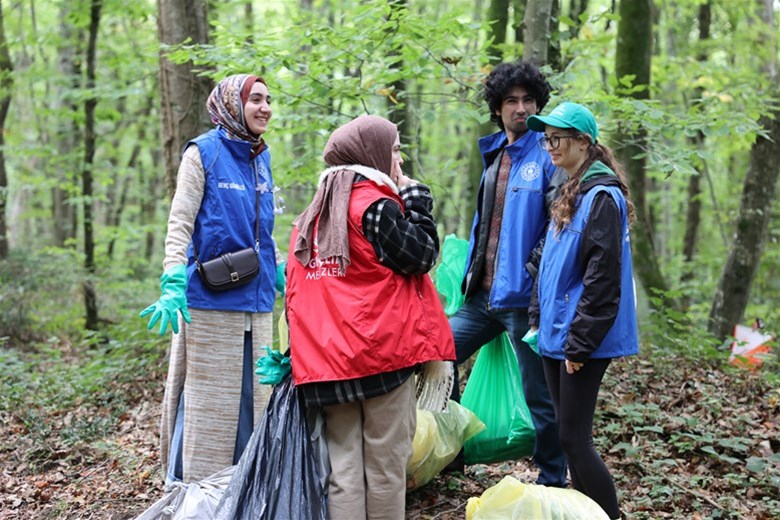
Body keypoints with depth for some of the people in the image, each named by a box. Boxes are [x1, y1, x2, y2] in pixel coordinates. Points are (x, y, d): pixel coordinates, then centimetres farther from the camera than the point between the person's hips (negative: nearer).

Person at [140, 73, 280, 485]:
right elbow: (180, 223, -11)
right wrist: (173, 285, -22)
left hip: (256, 300, 6)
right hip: (211, 299, -6)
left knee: (251, 394, 9)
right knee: (207, 396, -2)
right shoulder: (203, 152, -6)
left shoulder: (261, 159, 13)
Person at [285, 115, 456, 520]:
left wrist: (301, 355, 23)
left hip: (328, 360, 7)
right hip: (381, 352, -6)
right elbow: (421, 255, -5)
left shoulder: (313, 215, 18)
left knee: (343, 466, 5)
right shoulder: (376, 205, -6)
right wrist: (416, 200, 5)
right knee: (385, 463, 2)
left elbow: (296, 291, 19)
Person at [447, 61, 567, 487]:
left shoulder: (548, 155, -9)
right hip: (481, 294, 8)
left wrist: (538, 273, -23)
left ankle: (552, 484, 19)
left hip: (523, 296, -8)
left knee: (539, 396, 2)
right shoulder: (492, 154, 14)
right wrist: (469, 272, 17)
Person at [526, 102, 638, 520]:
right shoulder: (570, 192, 15)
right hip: (556, 333, 9)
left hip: (580, 340, -9)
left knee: (574, 438, -7)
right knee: (571, 435, 13)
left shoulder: (601, 195, -14)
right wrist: (541, 320, 17)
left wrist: (579, 343, -19)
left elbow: (602, 278, -19)